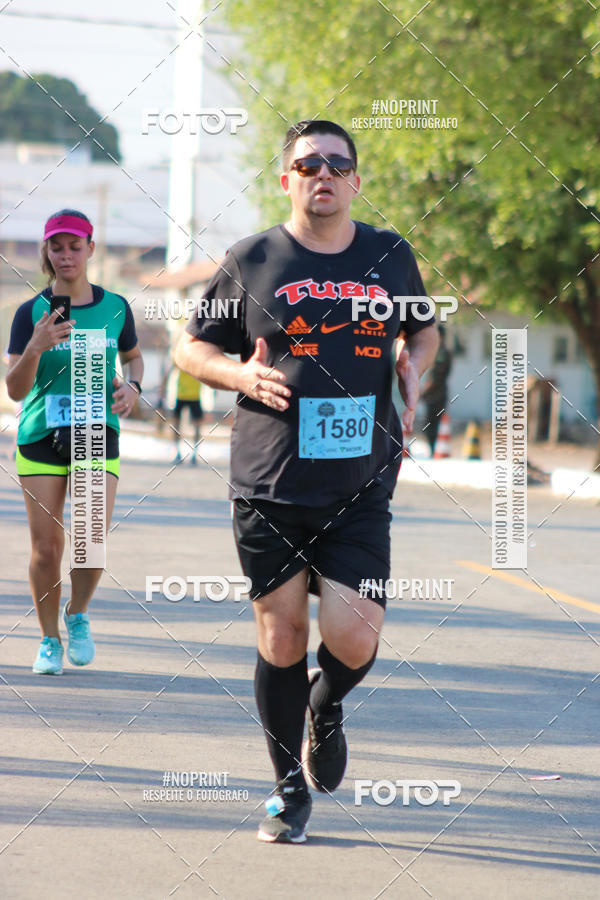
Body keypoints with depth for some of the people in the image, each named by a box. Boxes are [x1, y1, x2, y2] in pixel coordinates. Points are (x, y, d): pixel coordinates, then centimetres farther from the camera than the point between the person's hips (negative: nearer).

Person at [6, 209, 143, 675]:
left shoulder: (115, 307, 2)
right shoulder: (31, 313, -3)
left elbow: (134, 355, 22)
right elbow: (15, 388, -7)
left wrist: (132, 386, 1)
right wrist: (37, 346, -24)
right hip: (41, 436, 0)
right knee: (46, 548, -1)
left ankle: (77, 615, 16)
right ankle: (49, 641, 19)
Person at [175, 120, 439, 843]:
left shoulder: (391, 256, 9)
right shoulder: (251, 262, 3)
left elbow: (423, 328, 26)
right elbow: (191, 348, 11)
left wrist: (413, 369, 4)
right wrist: (240, 374, -9)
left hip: (361, 488, 1)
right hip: (268, 486, -1)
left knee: (352, 640, -10)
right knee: (281, 634, 3)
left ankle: (327, 704, 27)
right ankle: (289, 785, 21)